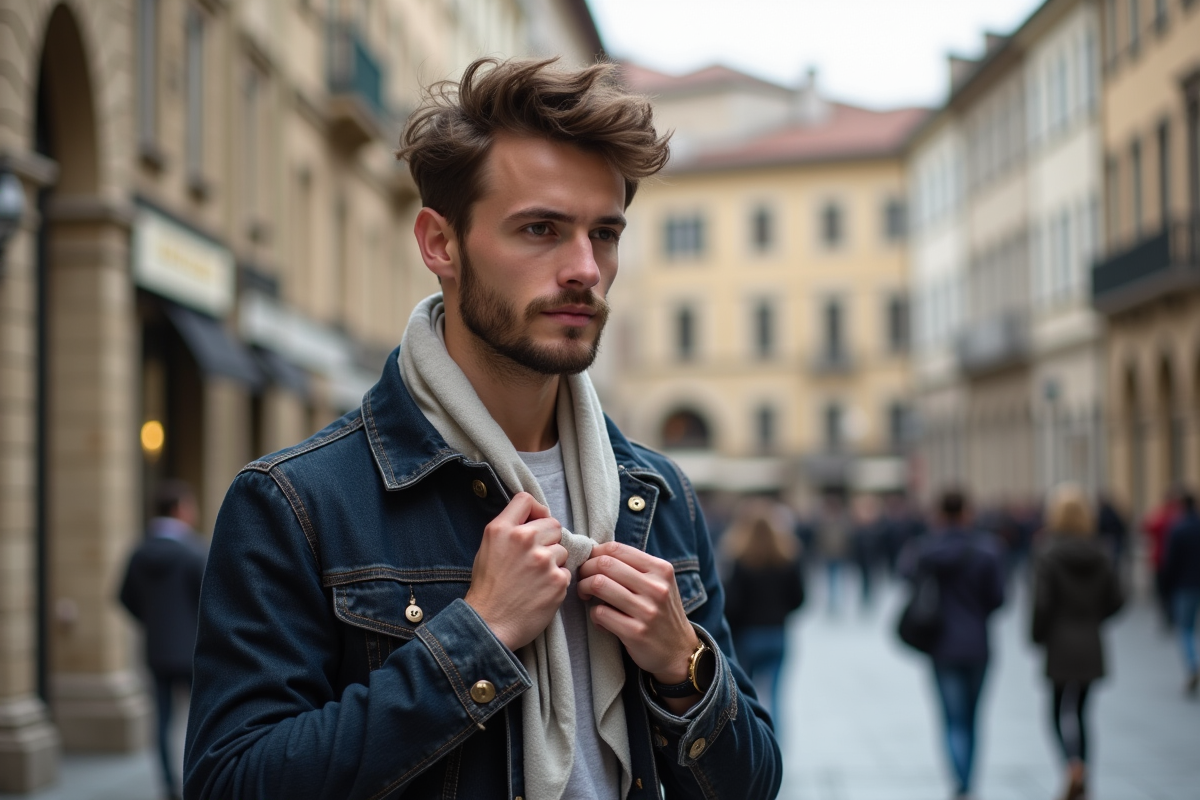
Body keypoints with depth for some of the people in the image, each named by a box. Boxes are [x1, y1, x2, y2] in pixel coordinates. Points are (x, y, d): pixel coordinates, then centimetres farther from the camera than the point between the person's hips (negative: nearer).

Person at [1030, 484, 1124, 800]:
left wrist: (1038, 636, -1)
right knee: (1079, 711, 14)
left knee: (1058, 710, 3)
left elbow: (1041, 602, -15)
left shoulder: (1048, 552, -12)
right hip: (1091, 644, 5)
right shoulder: (1099, 552, 2)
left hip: (1061, 643, -4)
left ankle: (1074, 766, -18)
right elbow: (1115, 599, 2)